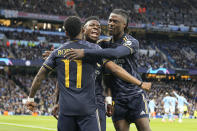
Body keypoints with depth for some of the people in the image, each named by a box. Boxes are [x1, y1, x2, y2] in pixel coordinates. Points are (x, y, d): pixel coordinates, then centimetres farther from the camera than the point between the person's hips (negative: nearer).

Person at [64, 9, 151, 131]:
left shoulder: (132, 42, -11)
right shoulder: (106, 43, 9)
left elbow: (115, 53, -31)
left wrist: (85, 52, -37)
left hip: (135, 94, -5)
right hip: (117, 97, 5)